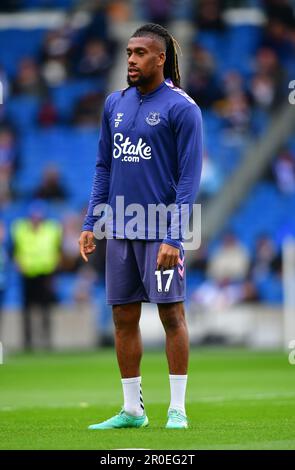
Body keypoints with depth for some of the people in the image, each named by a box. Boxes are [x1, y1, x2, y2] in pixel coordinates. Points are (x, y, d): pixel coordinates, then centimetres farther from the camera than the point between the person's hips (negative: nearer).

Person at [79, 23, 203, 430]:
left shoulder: (182, 108, -7)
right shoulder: (115, 103, 11)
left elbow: (189, 178, -10)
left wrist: (173, 237, -17)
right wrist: (91, 224, 10)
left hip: (161, 231, -6)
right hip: (120, 229, 6)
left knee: (171, 314, -4)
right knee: (123, 317, 7)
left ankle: (177, 409, 2)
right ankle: (132, 410, 14)